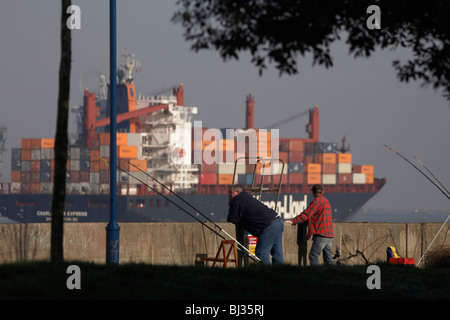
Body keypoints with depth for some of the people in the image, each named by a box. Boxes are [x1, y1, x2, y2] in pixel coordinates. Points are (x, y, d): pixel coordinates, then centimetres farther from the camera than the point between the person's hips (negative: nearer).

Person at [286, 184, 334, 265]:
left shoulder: (317, 201, -6)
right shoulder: (326, 201, 22)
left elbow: (306, 214, -14)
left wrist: (293, 221, -16)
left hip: (321, 235, -9)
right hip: (329, 235, 9)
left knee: (313, 256, -10)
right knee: (328, 258, 9)